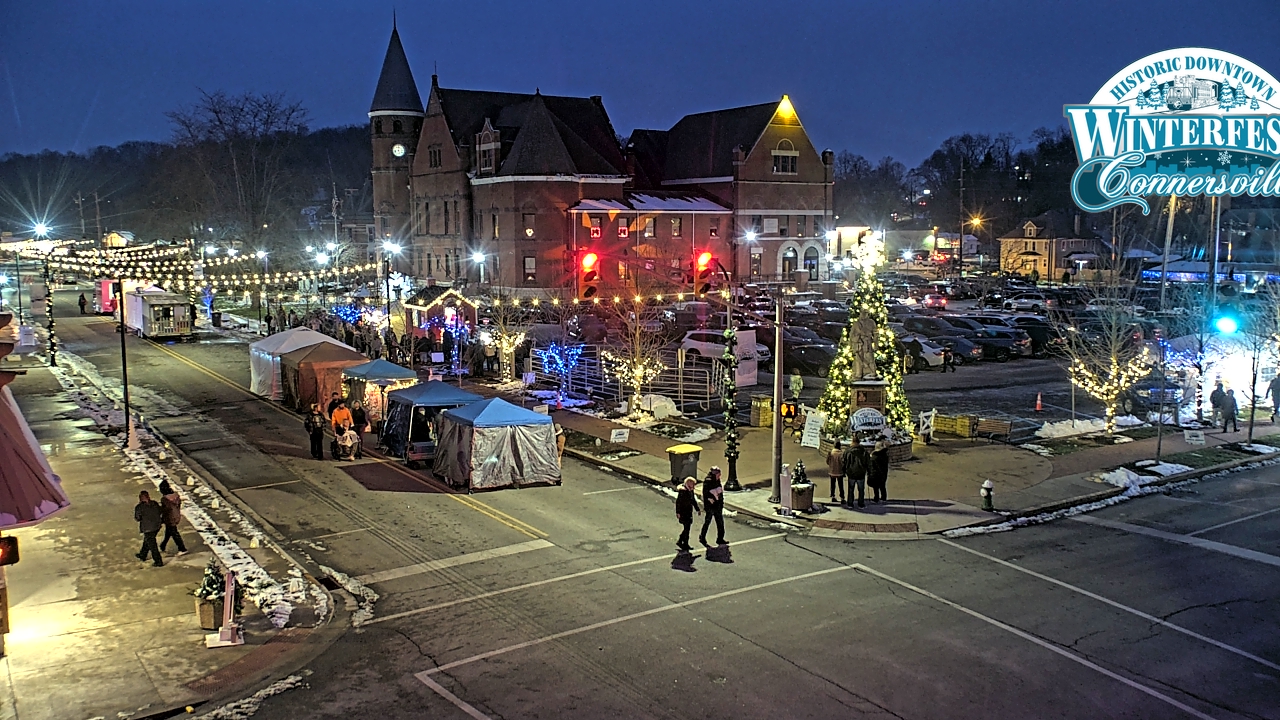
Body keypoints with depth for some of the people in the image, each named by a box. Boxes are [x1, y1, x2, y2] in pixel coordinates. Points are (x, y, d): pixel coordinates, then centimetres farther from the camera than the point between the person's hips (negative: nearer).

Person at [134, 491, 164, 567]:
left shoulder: (139, 507, -17)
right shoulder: (155, 503, -2)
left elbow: (137, 518, -6)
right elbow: (161, 512, 8)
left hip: (147, 528, -6)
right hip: (157, 526, 7)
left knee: (152, 545, 4)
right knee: (146, 541, 28)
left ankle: (158, 562, 8)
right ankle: (142, 555, 47)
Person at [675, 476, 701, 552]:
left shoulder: (690, 490, 10)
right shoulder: (682, 491, -17)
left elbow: (693, 500, 22)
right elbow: (678, 502, -18)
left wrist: (697, 509, 22)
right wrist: (678, 513, -20)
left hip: (689, 512, 9)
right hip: (683, 513, -9)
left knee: (687, 528, 12)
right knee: (687, 528, -6)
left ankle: (679, 542, 24)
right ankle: (685, 544, 4)